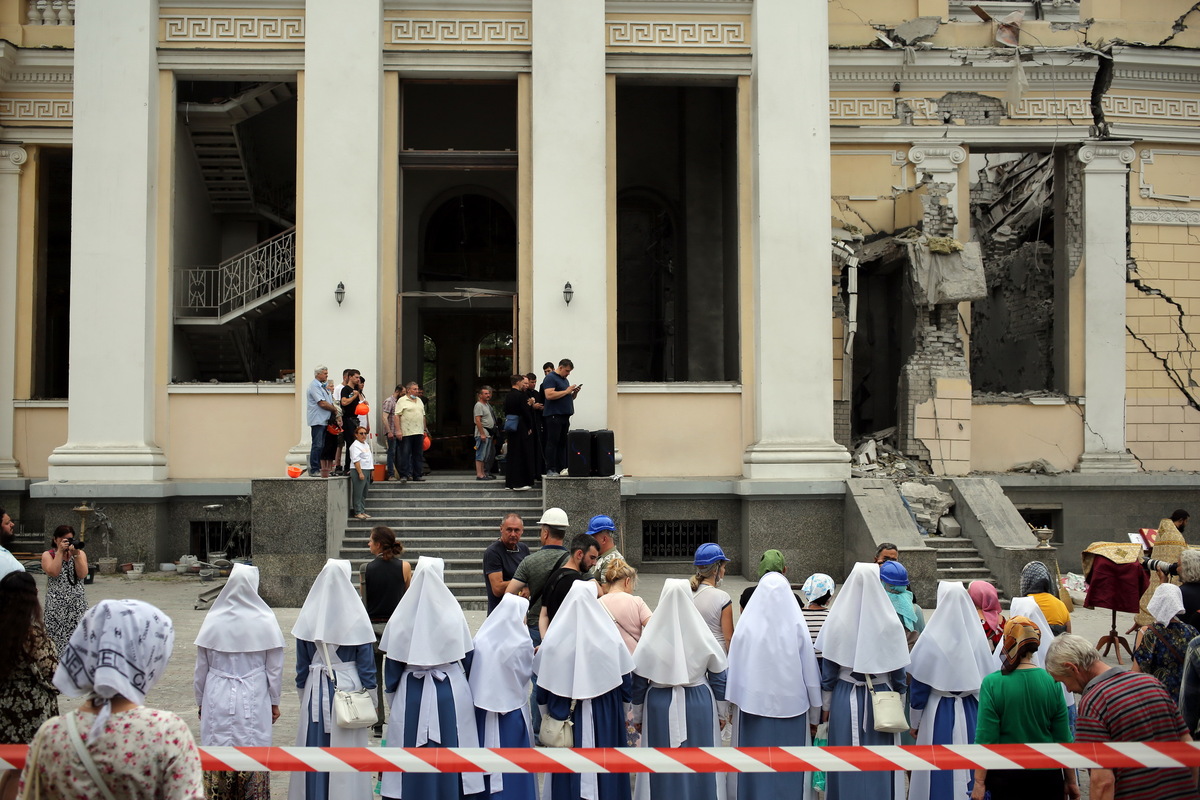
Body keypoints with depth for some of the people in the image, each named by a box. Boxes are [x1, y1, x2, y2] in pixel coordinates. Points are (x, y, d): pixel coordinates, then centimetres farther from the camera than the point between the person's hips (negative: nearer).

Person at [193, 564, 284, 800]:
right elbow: (275, 668, 0)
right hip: (254, 701, -1)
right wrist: (274, 701, 12)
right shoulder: (265, 621, -7)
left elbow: (201, 667, 4)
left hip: (218, 700, 1)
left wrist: (200, 701, 16)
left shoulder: (213, 621, -4)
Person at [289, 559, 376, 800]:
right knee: (347, 752, 4)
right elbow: (366, 663, -5)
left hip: (315, 689, 2)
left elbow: (301, 664, 5)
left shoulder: (308, 617, -1)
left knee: (315, 747, 10)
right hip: (348, 687, -2)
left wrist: (303, 693, 15)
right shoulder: (356, 617, -8)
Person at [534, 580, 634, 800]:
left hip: (566, 715, 0)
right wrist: (623, 704, 16)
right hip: (604, 716, 0)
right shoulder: (609, 637, -9)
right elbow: (625, 681, -1)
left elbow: (542, 686, 0)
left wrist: (546, 713, 15)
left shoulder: (554, 639, -7)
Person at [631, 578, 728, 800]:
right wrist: (723, 712, 13)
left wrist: (637, 716, 11)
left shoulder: (650, 640, -8)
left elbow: (638, 682, -1)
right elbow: (719, 678, 1)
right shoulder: (704, 637, -7)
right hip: (699, 705, 1)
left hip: (660, 707, 0)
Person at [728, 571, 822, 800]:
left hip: (755, 702, 1)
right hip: (791, 702, 0)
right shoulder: (796, 626, -8)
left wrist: (732, 703, 9)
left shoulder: (747, 626, -7)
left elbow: (735, 669, -2)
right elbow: (809, 669, -1)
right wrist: (815, 709, 10)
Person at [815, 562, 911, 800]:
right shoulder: (890, 623, -8)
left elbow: (828, 667, -1)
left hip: (845, 698, 1)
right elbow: (898, 667, -2)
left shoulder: (837, 621, -7)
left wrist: (826, 704, 8)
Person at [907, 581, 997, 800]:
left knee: (940, 774, 5)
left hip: (939, 714, -3)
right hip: (971, 715, 3)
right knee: (970, 770, 13)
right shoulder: (978, 637, -4)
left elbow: (919, 686, -5)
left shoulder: (931, 639, -11)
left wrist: (914, 722, 6)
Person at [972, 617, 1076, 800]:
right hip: (1047, 777, 2)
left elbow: (985, 739, -12)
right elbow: (1063, 738, 0)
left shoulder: (992, 684, -12)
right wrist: (1070, 781, 10)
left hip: (1005, 778, -2)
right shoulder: (1051, 682, -5)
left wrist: (979, 782, -5)